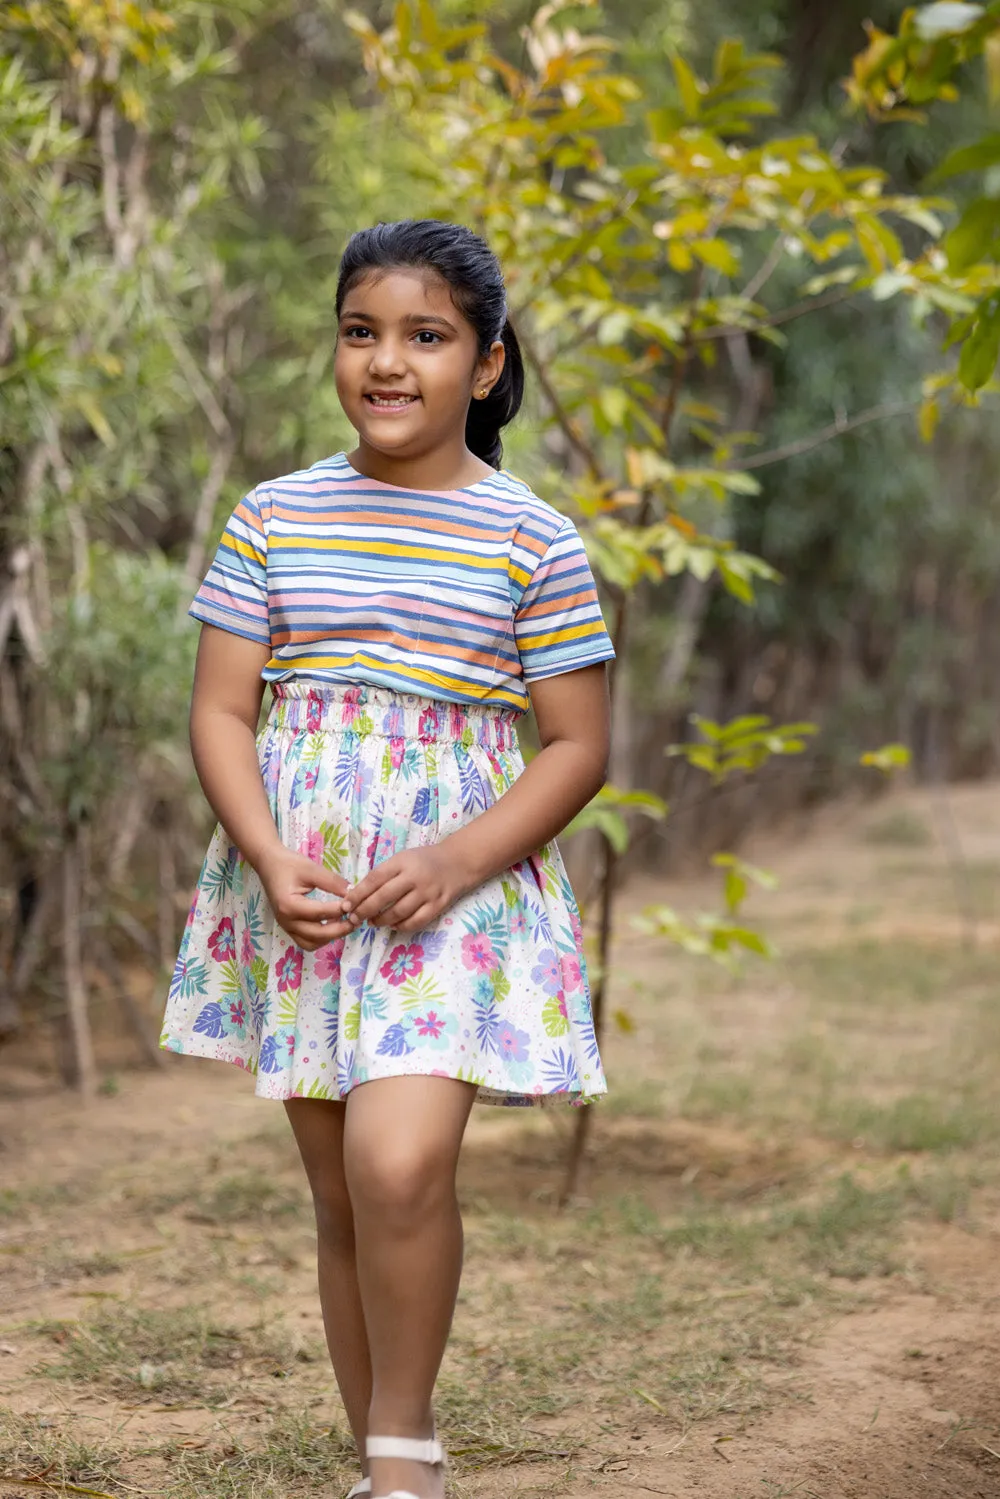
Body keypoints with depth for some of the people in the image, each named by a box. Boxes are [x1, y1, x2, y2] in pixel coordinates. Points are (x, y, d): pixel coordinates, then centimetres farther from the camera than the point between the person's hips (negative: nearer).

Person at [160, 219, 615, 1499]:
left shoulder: (531, 541, -2)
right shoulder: (275, 519, 5)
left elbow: (577, 745, -1)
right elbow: (220, 711, 4)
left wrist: (451, 865, -15)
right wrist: (270, 859, -13)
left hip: (461, 891, -3)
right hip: (300, 889, 3)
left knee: (400, 1164, -21)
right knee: (340, 1195, 9)